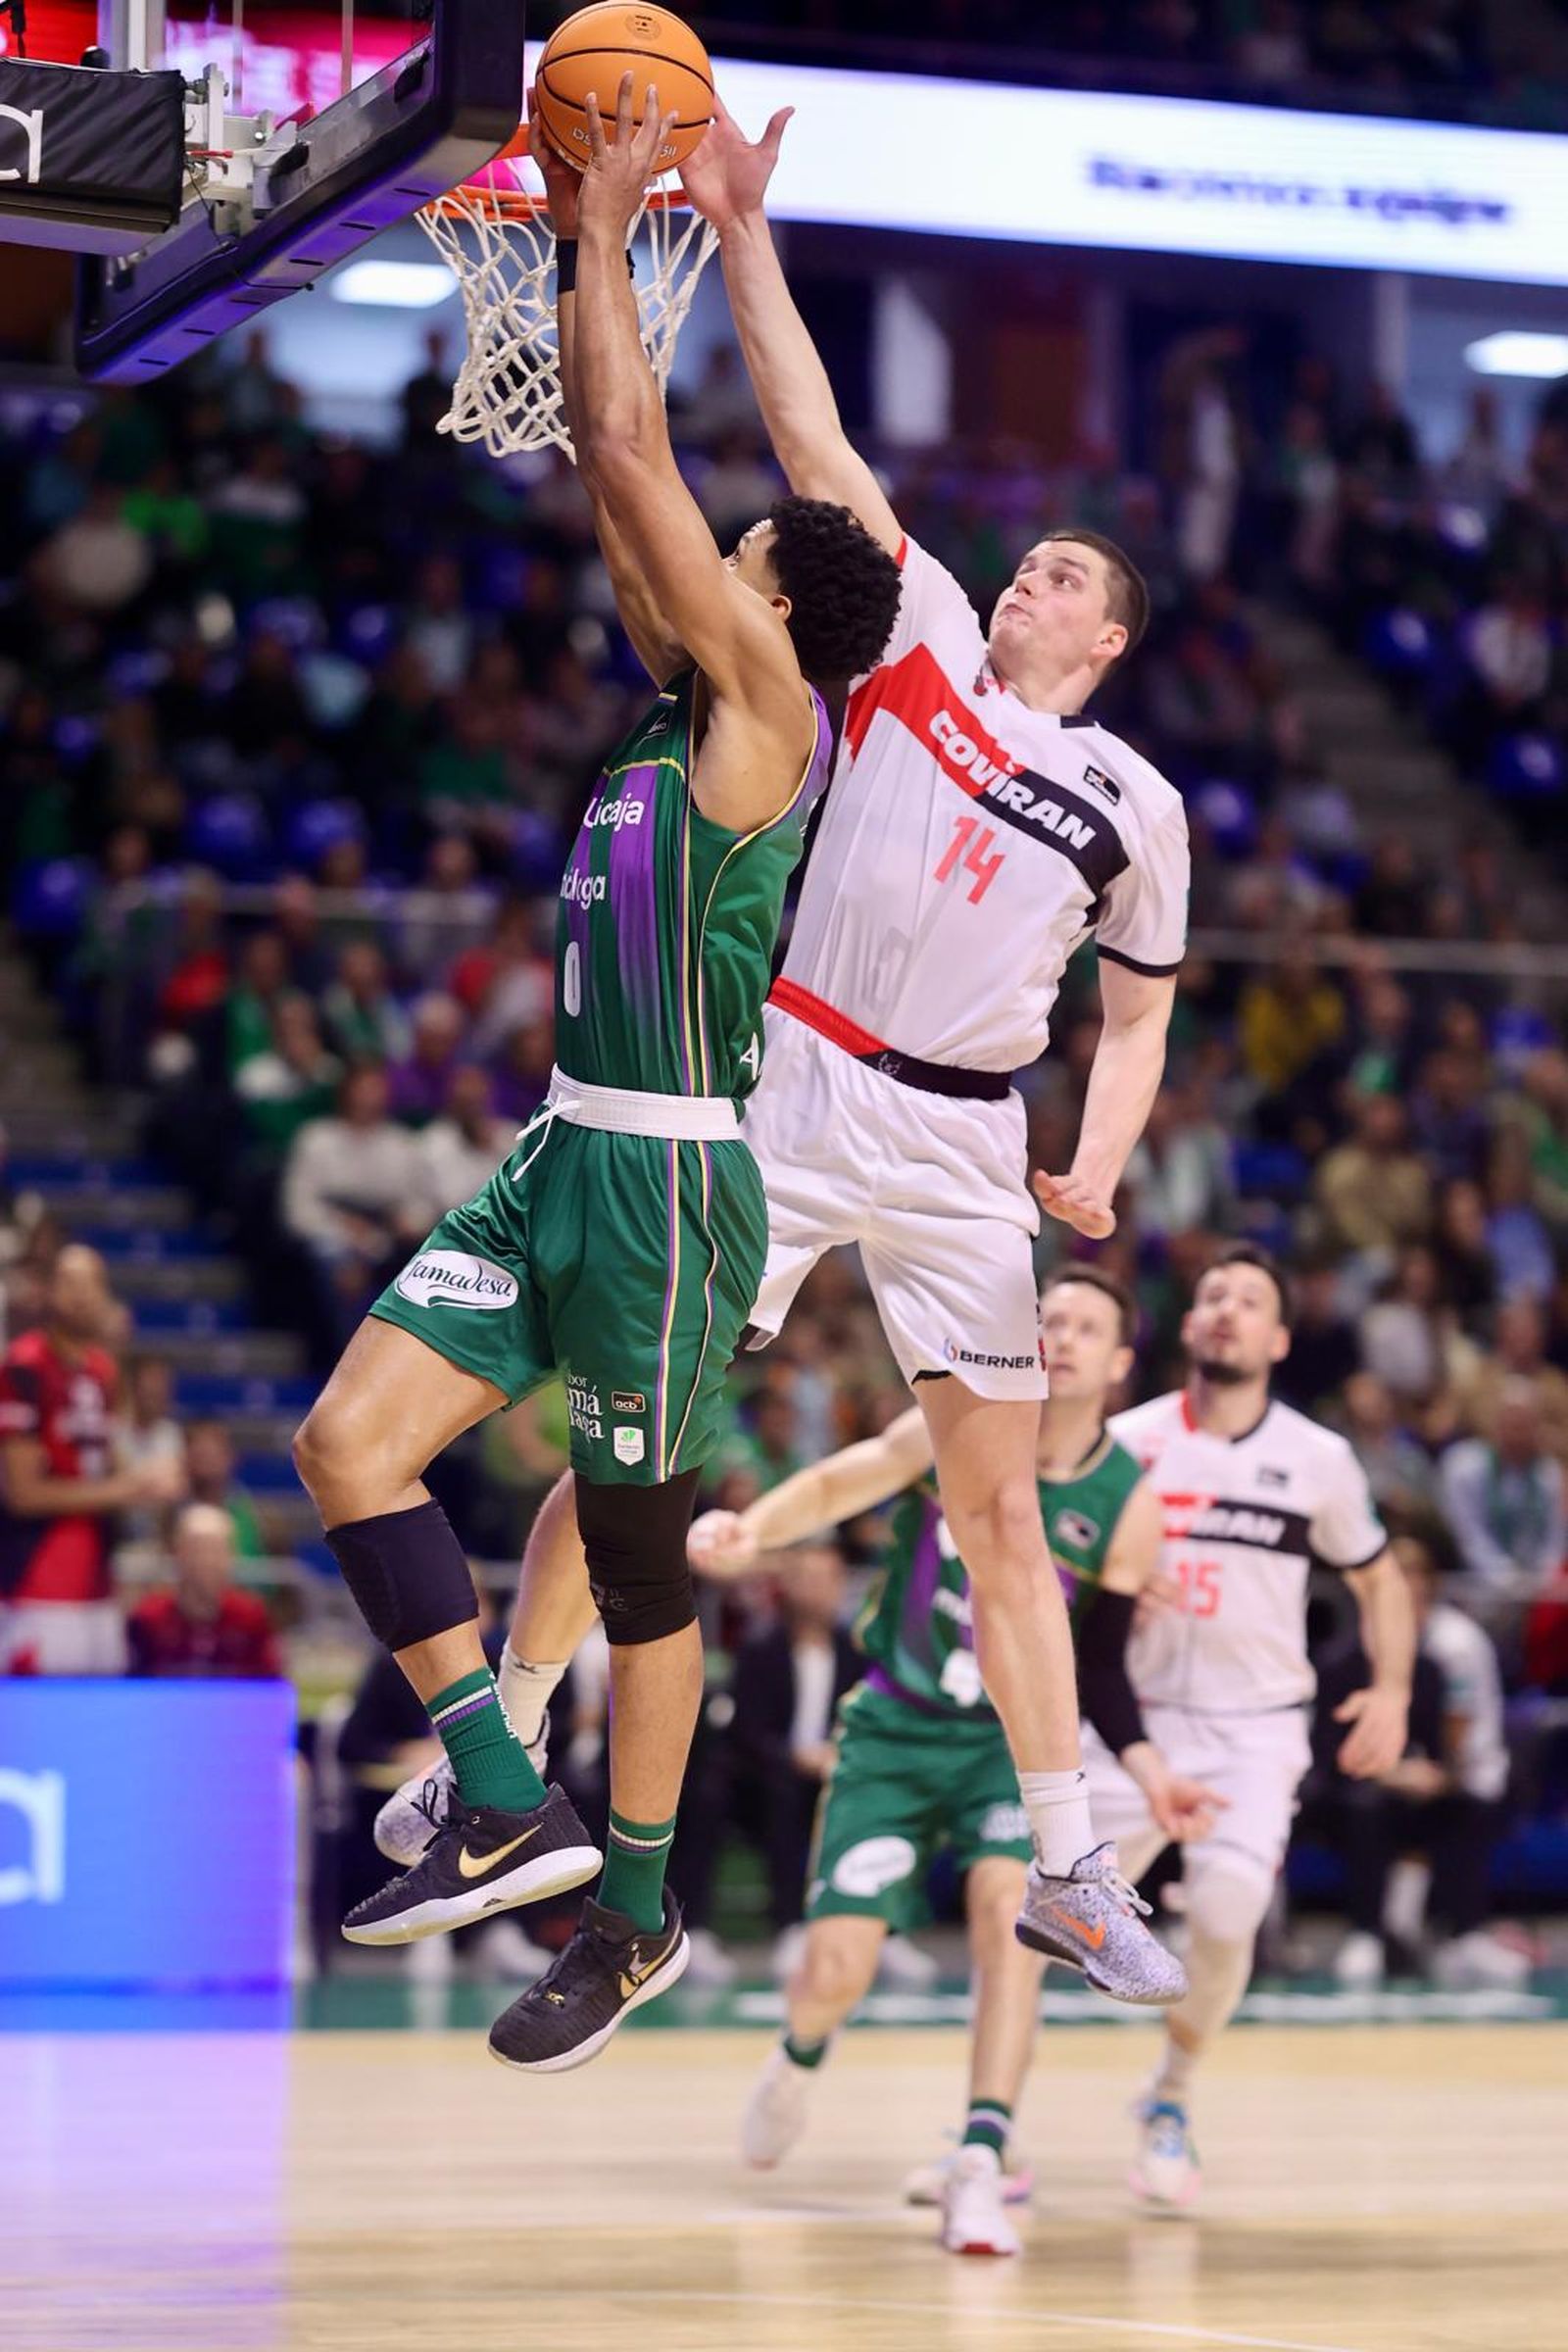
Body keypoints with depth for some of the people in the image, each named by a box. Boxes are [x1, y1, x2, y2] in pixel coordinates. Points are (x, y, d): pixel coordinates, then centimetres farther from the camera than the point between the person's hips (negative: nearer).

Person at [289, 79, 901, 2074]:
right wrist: (587, 246, 15)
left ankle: (633, 1918, 16)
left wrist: (606, 228, -3)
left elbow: (634, 462, -12)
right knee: (350, 1441, -3)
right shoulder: (692, 699, 12)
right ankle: (504, 1811, 2)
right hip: (566, 1158, 8)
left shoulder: (770, 710, -10)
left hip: (666, 1182, -8)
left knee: (641, 1562, 3)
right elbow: (620, 476, 17)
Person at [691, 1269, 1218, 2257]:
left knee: (1009, 1911, -30)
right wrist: (747, 1529, -24)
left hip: (1015, 1739, 0)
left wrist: (1150, 1771, -15)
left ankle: (981, 2168, -29)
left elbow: (1100, 1669, -1)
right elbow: (837, 1485, -4)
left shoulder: (1127, 1507, -7)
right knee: (834, 1973, -8)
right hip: (894, 1732, 0)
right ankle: (802, 2057, 32)